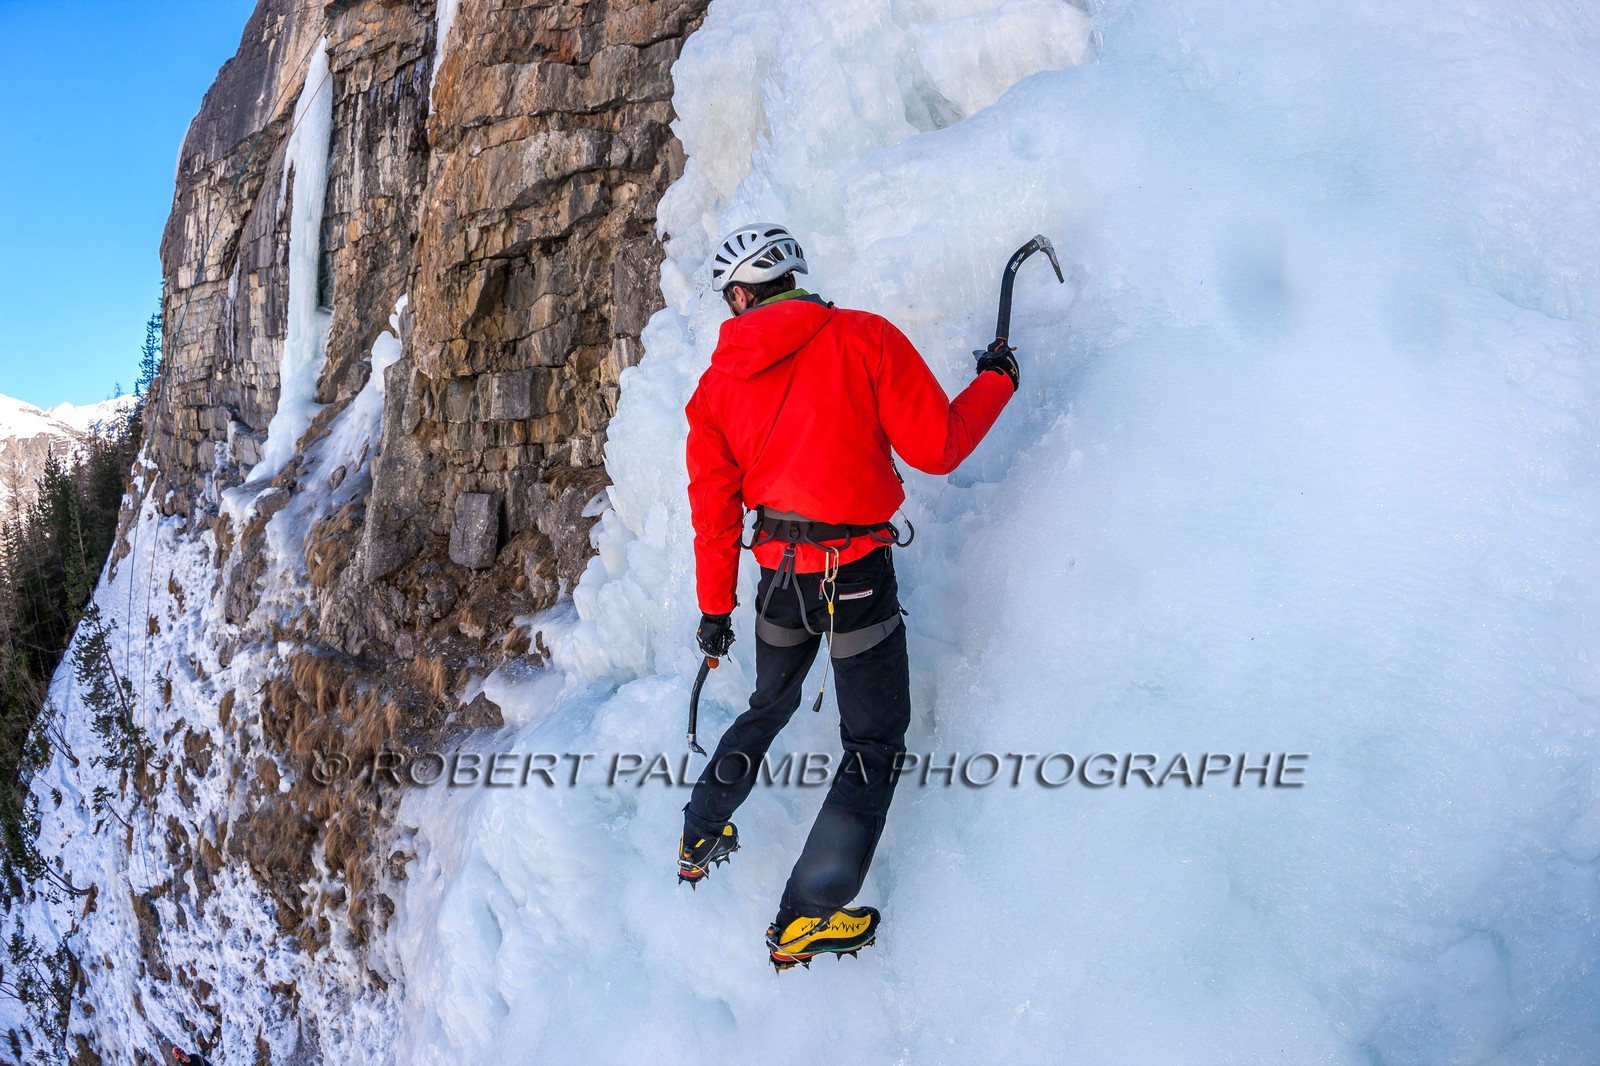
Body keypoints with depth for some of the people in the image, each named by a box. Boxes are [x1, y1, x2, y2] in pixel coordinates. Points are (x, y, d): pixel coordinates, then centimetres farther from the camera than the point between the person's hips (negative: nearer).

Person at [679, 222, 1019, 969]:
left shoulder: (717, 383, 2)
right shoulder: (866, 337, -10)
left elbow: (713, 505, 6)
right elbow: (936, 448, -11)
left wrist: (714, 608, 16)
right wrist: (995, 382, 7)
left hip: (778, 580, 5)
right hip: (857, 578, -5)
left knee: (769, 709, 30)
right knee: (874, 747, 9)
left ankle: (699, 841, 42)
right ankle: (801, 923, 8)